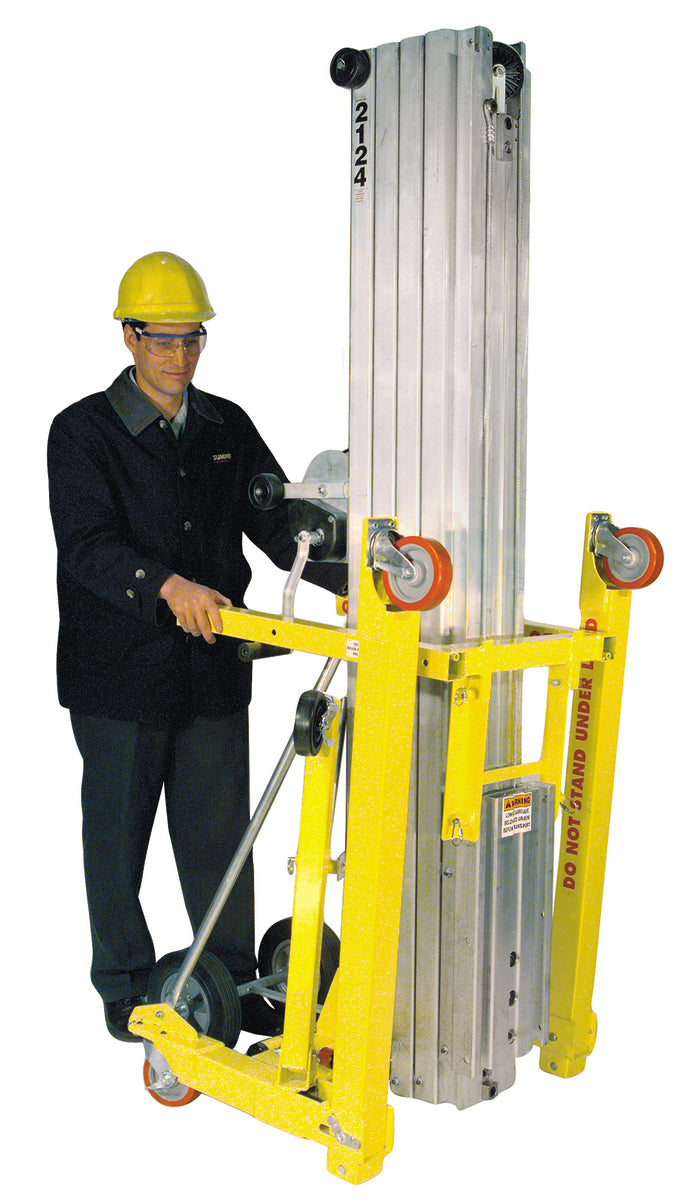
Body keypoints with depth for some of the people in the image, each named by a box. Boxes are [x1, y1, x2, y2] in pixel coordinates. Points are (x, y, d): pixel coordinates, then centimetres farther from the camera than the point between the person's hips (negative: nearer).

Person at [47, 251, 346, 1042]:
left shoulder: (228, 428, 10)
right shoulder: (83, 432, -6)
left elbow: (278, 523, 8)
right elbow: (88, 546, -19)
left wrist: (350, 575, -10)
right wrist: (167, 585, -37)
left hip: (212, 671, 4)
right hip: (120, 677, -4)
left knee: (220, 833, 10)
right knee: (118, 835, 8)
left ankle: (234, 983, 25)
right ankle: (127, 990, 25)